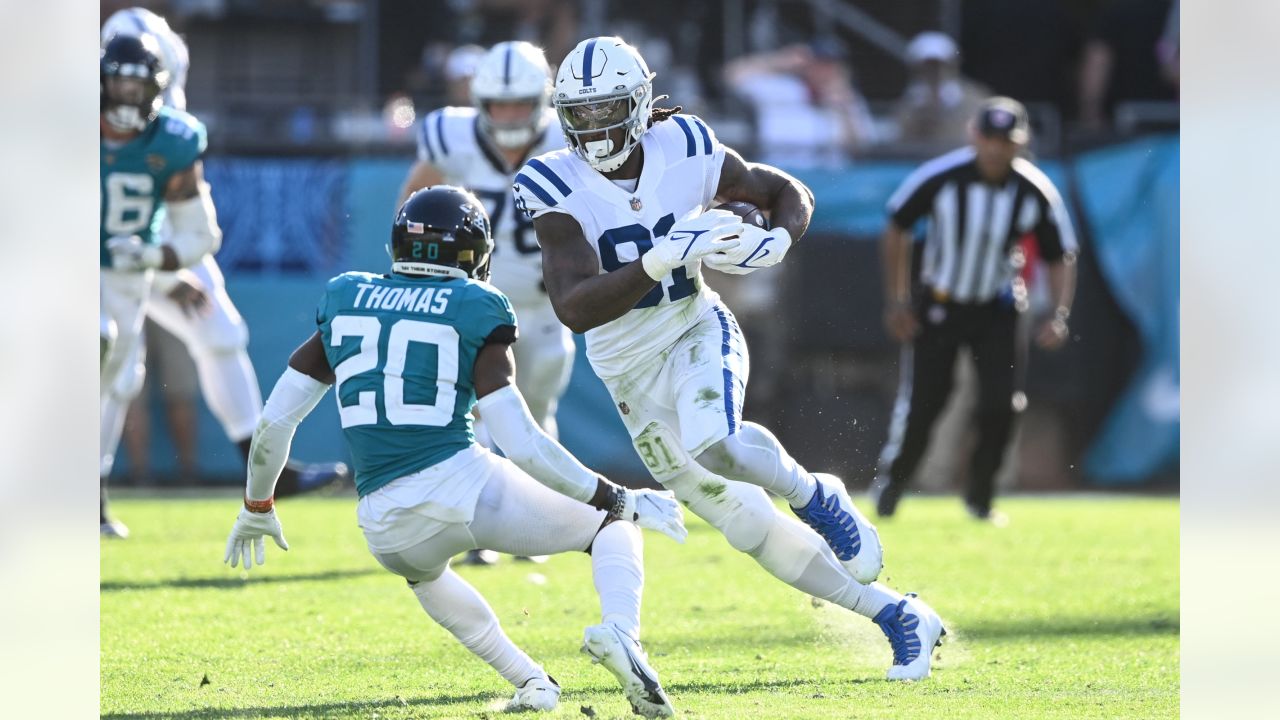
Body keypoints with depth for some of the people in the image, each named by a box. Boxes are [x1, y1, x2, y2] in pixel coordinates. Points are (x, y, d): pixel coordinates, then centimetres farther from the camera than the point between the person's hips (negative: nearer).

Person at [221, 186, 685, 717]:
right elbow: (522, 445, -8)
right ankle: (619, 633, -11)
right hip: (464, 487, -4)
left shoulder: (346, 302, 14)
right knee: (613, 525, 19)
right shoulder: (472, 313, 2)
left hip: (386, 523, 4)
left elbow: (274, 421, 14)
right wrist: (622, 502, -1)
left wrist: (256, 509, 30)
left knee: (424, 571, 42)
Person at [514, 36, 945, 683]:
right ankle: (899, 616, 14)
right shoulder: (556, 188, -15)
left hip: (698, 336, -1)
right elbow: (574, 309, -26)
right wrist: (662, 260, -37)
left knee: (712, 445, -36)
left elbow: (788, 193, 7)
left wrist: (775, 242, -17)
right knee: (747, 528, 4)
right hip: (632, 376, 1)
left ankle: (817, 496, -8)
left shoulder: (685, 152, -9)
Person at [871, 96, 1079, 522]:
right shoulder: (940, 178, -20)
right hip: (938, 307, -1)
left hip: (997, 311, 1)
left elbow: (1060, 258, -3)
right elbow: (896, 230, -6)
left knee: (1001, 406, -11)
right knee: (920, 405, -4)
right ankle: (889, 487, 23)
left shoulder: (1037, 193, -16)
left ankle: (980, 498, 10)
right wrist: (896, 302, -6)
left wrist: (1059, 316, -18)